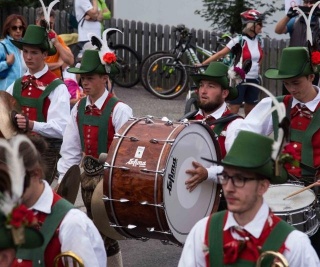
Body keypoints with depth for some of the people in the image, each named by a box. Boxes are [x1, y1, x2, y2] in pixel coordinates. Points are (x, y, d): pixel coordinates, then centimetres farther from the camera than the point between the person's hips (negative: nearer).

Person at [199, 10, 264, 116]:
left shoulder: (259, 41, 5)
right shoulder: (239, 40, -11)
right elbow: (220, 54, -12)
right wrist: (202, 64, -16)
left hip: (254, 80, 6)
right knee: (233, 110, -6)